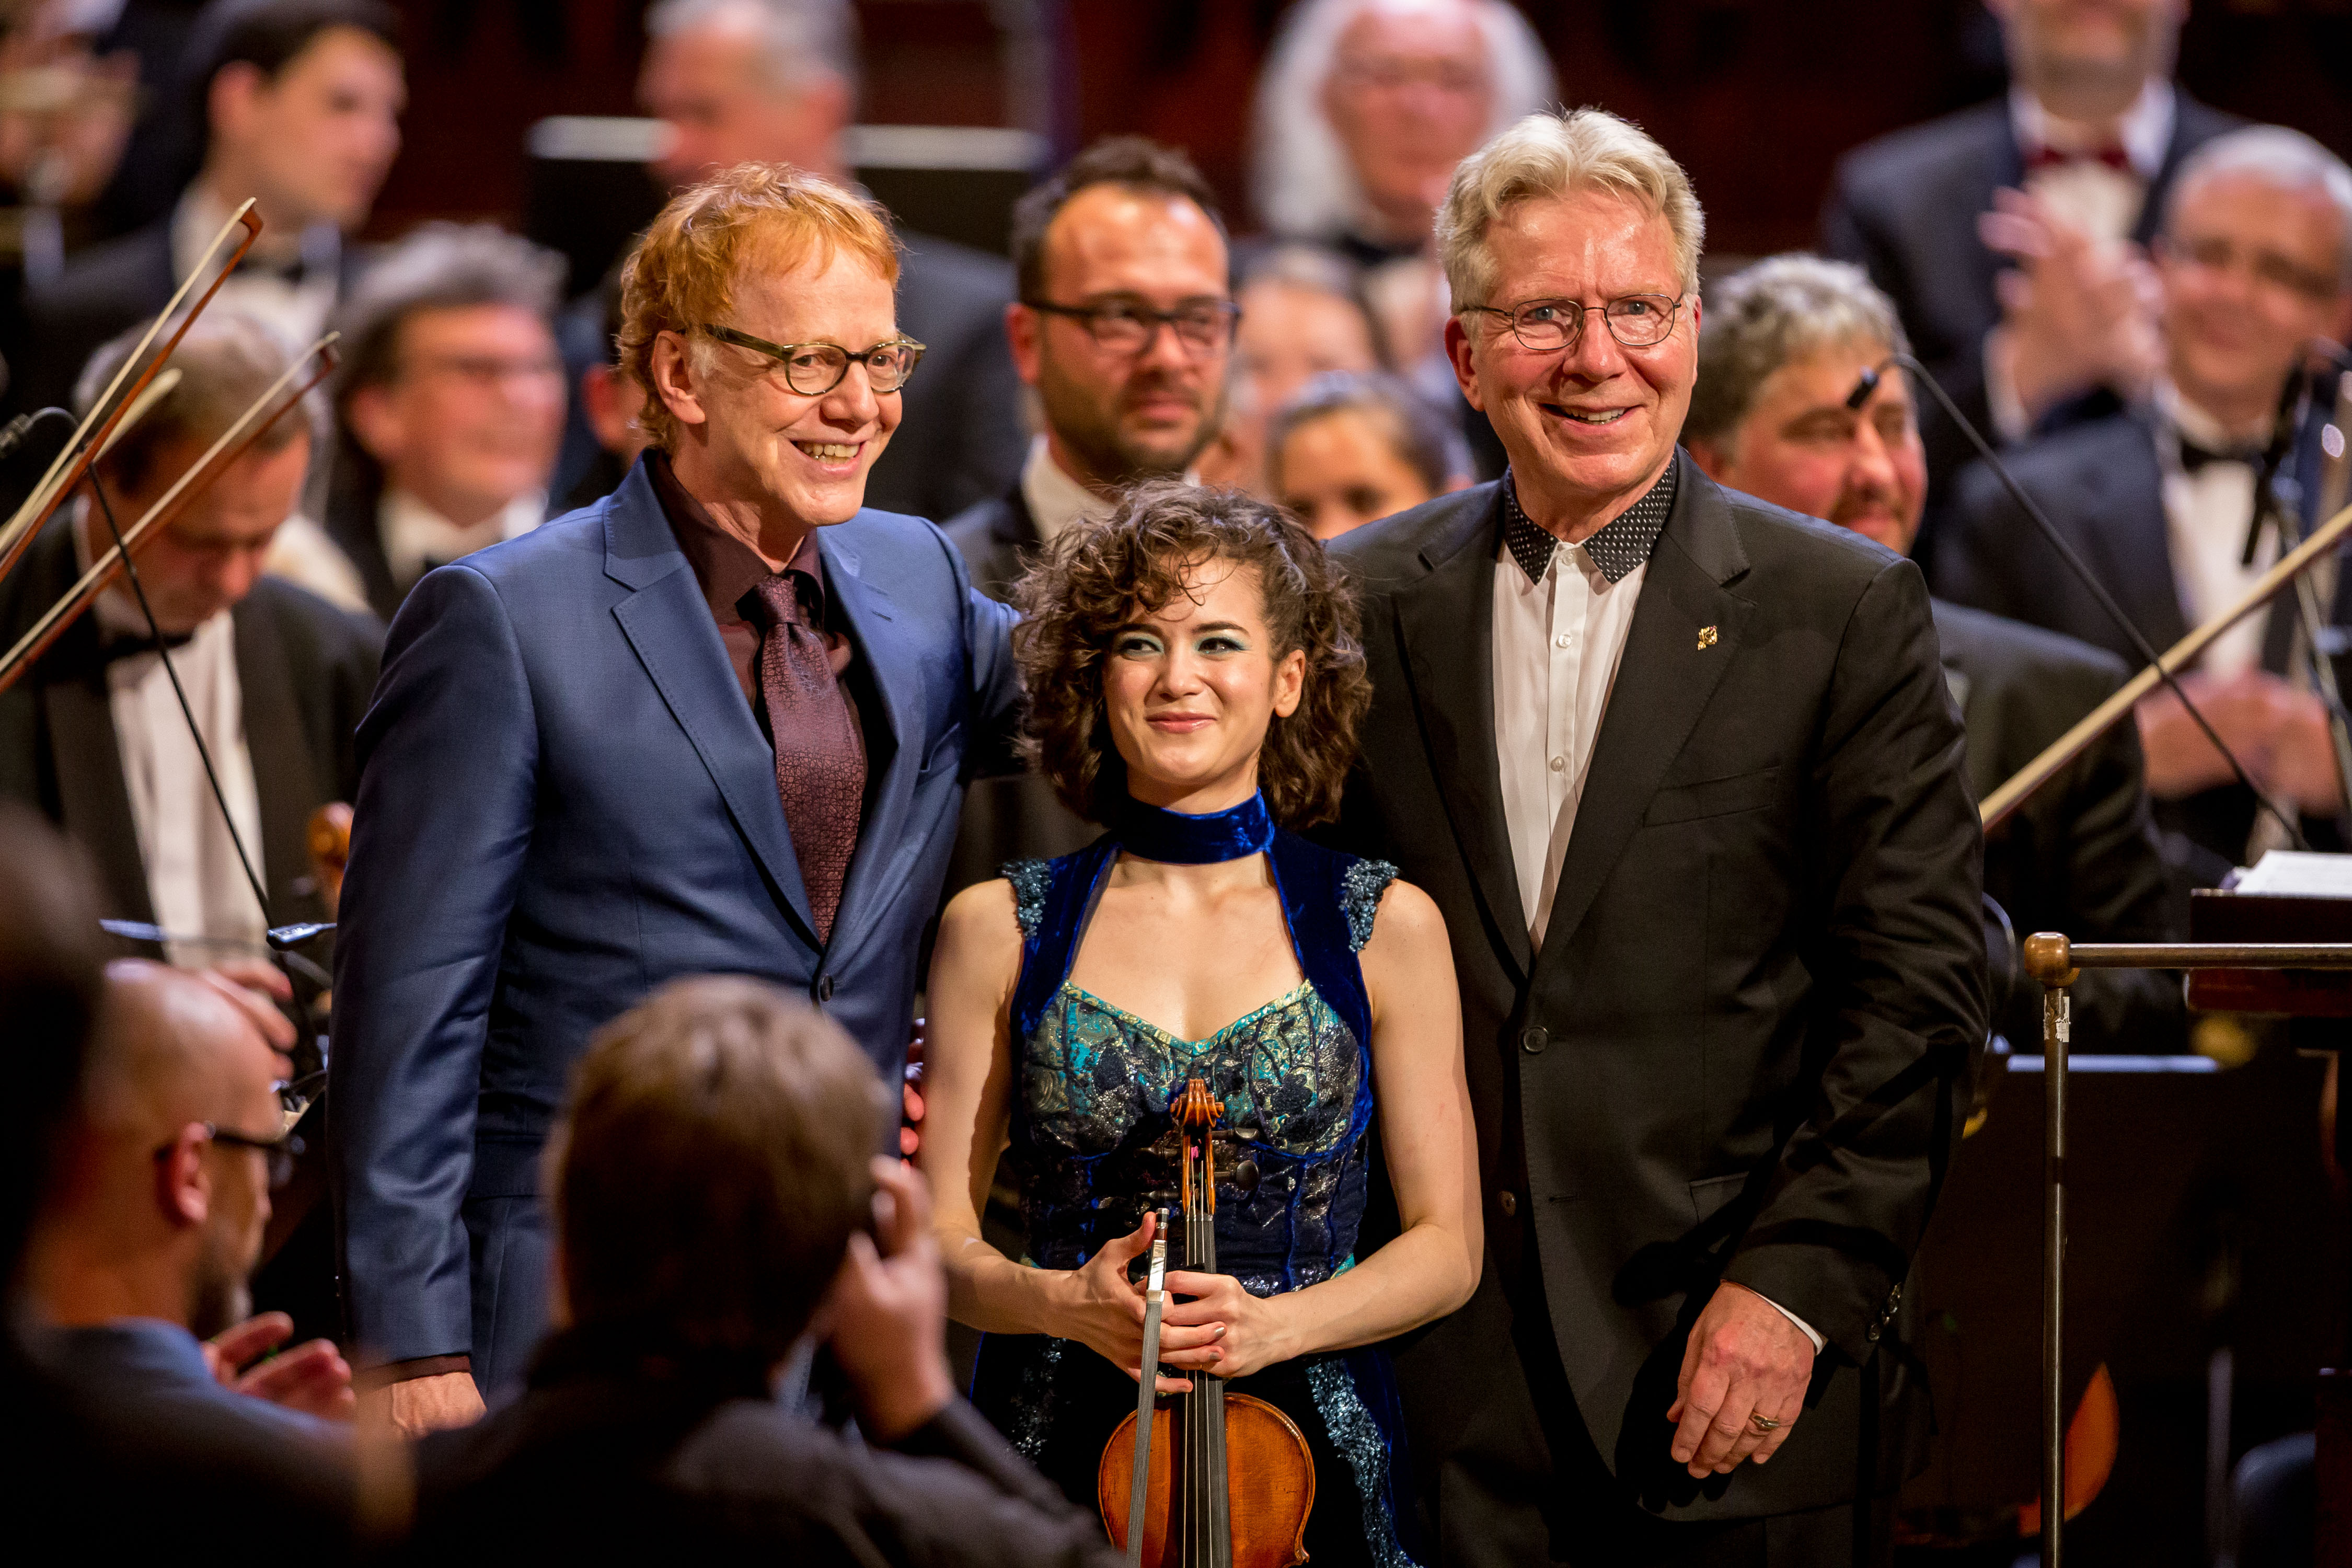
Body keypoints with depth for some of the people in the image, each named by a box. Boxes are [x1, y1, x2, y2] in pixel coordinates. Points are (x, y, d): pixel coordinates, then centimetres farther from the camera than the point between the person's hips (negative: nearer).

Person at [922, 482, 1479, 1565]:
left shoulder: (1385, 927, 3)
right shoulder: (1001, 929, 4)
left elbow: (1445, 1244, 3)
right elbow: (941, 1240, 4)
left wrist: (1274, 1322, -14)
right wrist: (1061, 1302, -16)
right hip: (1056, 1453, 0)